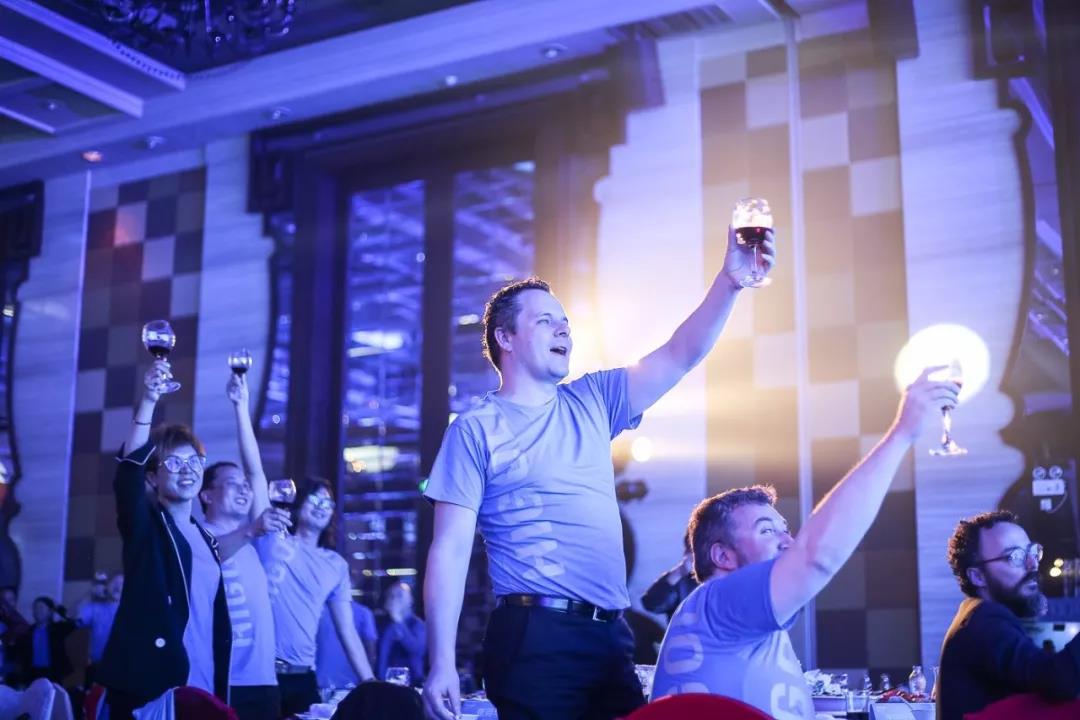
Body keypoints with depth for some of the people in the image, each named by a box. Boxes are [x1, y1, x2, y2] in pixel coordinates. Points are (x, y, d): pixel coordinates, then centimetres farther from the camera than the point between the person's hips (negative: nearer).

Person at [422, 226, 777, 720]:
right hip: (535, 638, -5)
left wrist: (730, 279, -7)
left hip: (610, 635, 6)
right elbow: (450, 550, -6)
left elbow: (680, 357, 8)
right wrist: (442, 661, -13)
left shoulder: (592, 401, 14)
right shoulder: (476, 430, -1)